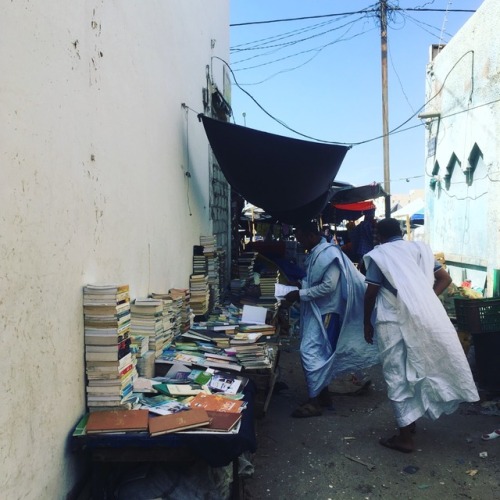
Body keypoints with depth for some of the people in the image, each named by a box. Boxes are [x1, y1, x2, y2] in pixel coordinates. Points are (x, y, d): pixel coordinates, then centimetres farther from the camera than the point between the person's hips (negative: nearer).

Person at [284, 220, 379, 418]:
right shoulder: (315, 253, 12)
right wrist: (299, 286, 5)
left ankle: (314, 402, 0)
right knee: (319, 352, 15)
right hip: (315, 311, 10)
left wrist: (300, 295, -19)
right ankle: (323, 394, 26)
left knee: (310, 352, -9)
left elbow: (328, 286, -24)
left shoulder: (329, 253, -17)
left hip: (325, 312, -10)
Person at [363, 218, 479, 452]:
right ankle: (410, 422, 32)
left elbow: (371, 293, -6)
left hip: (394, 321, -5)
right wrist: (425, 299, 14)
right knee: (416, 369, 18)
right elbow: (445, 279, 11)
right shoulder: (419, 248, 13)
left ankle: (405, 437, 9)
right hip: (426, 317, 5)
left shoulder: (379, 254, -2)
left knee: (398, 376, 2)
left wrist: (367, 324, 4)